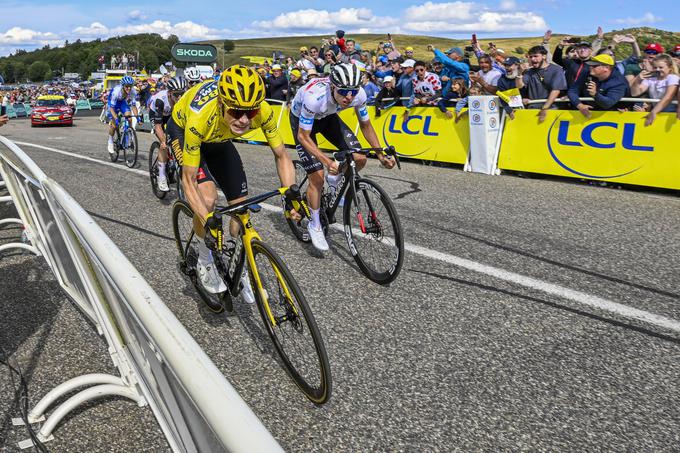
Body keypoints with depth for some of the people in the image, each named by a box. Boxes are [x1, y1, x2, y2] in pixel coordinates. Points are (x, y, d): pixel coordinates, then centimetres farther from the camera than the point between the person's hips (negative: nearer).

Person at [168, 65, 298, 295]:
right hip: (182, 129, -3)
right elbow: (188, 179, -34)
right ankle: (204, 261, 1)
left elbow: (281, 155, -20)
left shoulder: (263, 111, -35)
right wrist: (208, 221, -47)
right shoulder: (200, 118, -43)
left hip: (218, 139, 4)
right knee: (208, 197, -27)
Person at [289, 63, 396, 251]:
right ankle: (315, 225, 11)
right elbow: (303, 136, -32)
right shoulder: (315, 97, -41)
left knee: (360, 159, -14)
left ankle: (334, 181, 17)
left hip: (327, 116, 4)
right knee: (317, 178, -11)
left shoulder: (359, 94, -28)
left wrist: (381, 155, -20)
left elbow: (365, 125, -10)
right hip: (301, 119, -4)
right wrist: (327, 161, -44)